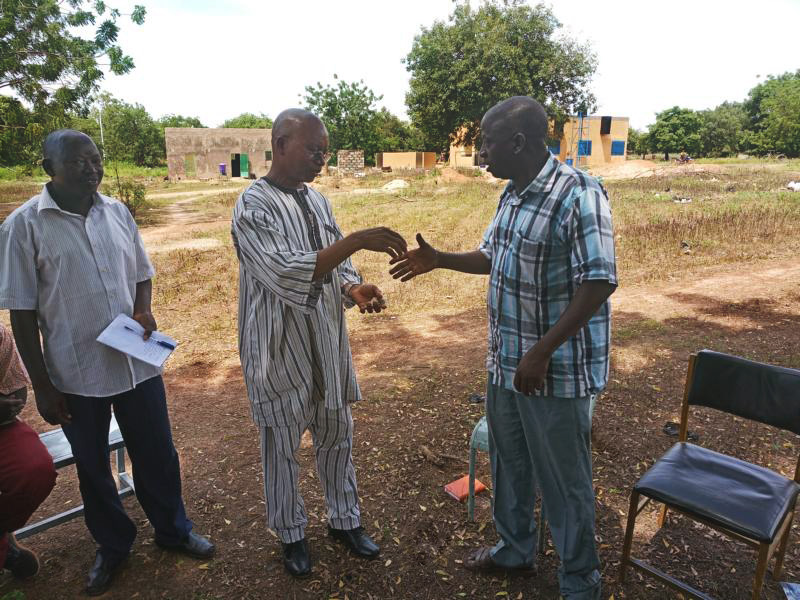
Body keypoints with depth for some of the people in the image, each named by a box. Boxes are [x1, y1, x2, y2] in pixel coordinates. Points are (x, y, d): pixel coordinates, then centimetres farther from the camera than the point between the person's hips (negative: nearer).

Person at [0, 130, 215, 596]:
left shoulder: (118, 213, 1)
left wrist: (143, 310, -9)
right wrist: (42, 386, -6)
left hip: (138, 361, 3)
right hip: (75, 372, -2)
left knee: (157, 453, 16)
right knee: (93, 466, 17)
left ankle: (173, 529, 39)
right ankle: (113, 545, 41)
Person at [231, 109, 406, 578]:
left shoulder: (318, 201, 6)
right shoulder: (253, 207, -16)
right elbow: (286, 275, -30)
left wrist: (354, 289, -12)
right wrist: (358, 240, -34)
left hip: (328, 344, 6)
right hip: (281, 349, -6)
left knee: (337, 436, 19)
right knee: (283, 449, 13)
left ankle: (344, 519, 41)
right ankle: (292, 534, 37)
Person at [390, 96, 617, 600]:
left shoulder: (578, 196, -19)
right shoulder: (512, 194, 7)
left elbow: (599, 284, -23)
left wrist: (541, 354, -25)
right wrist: (439, 260, 9)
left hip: (557, 370, -8)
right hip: (505, 362, 8)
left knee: (563, 480, 9)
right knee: (508, 463, 22)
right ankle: (515, 548, 46)